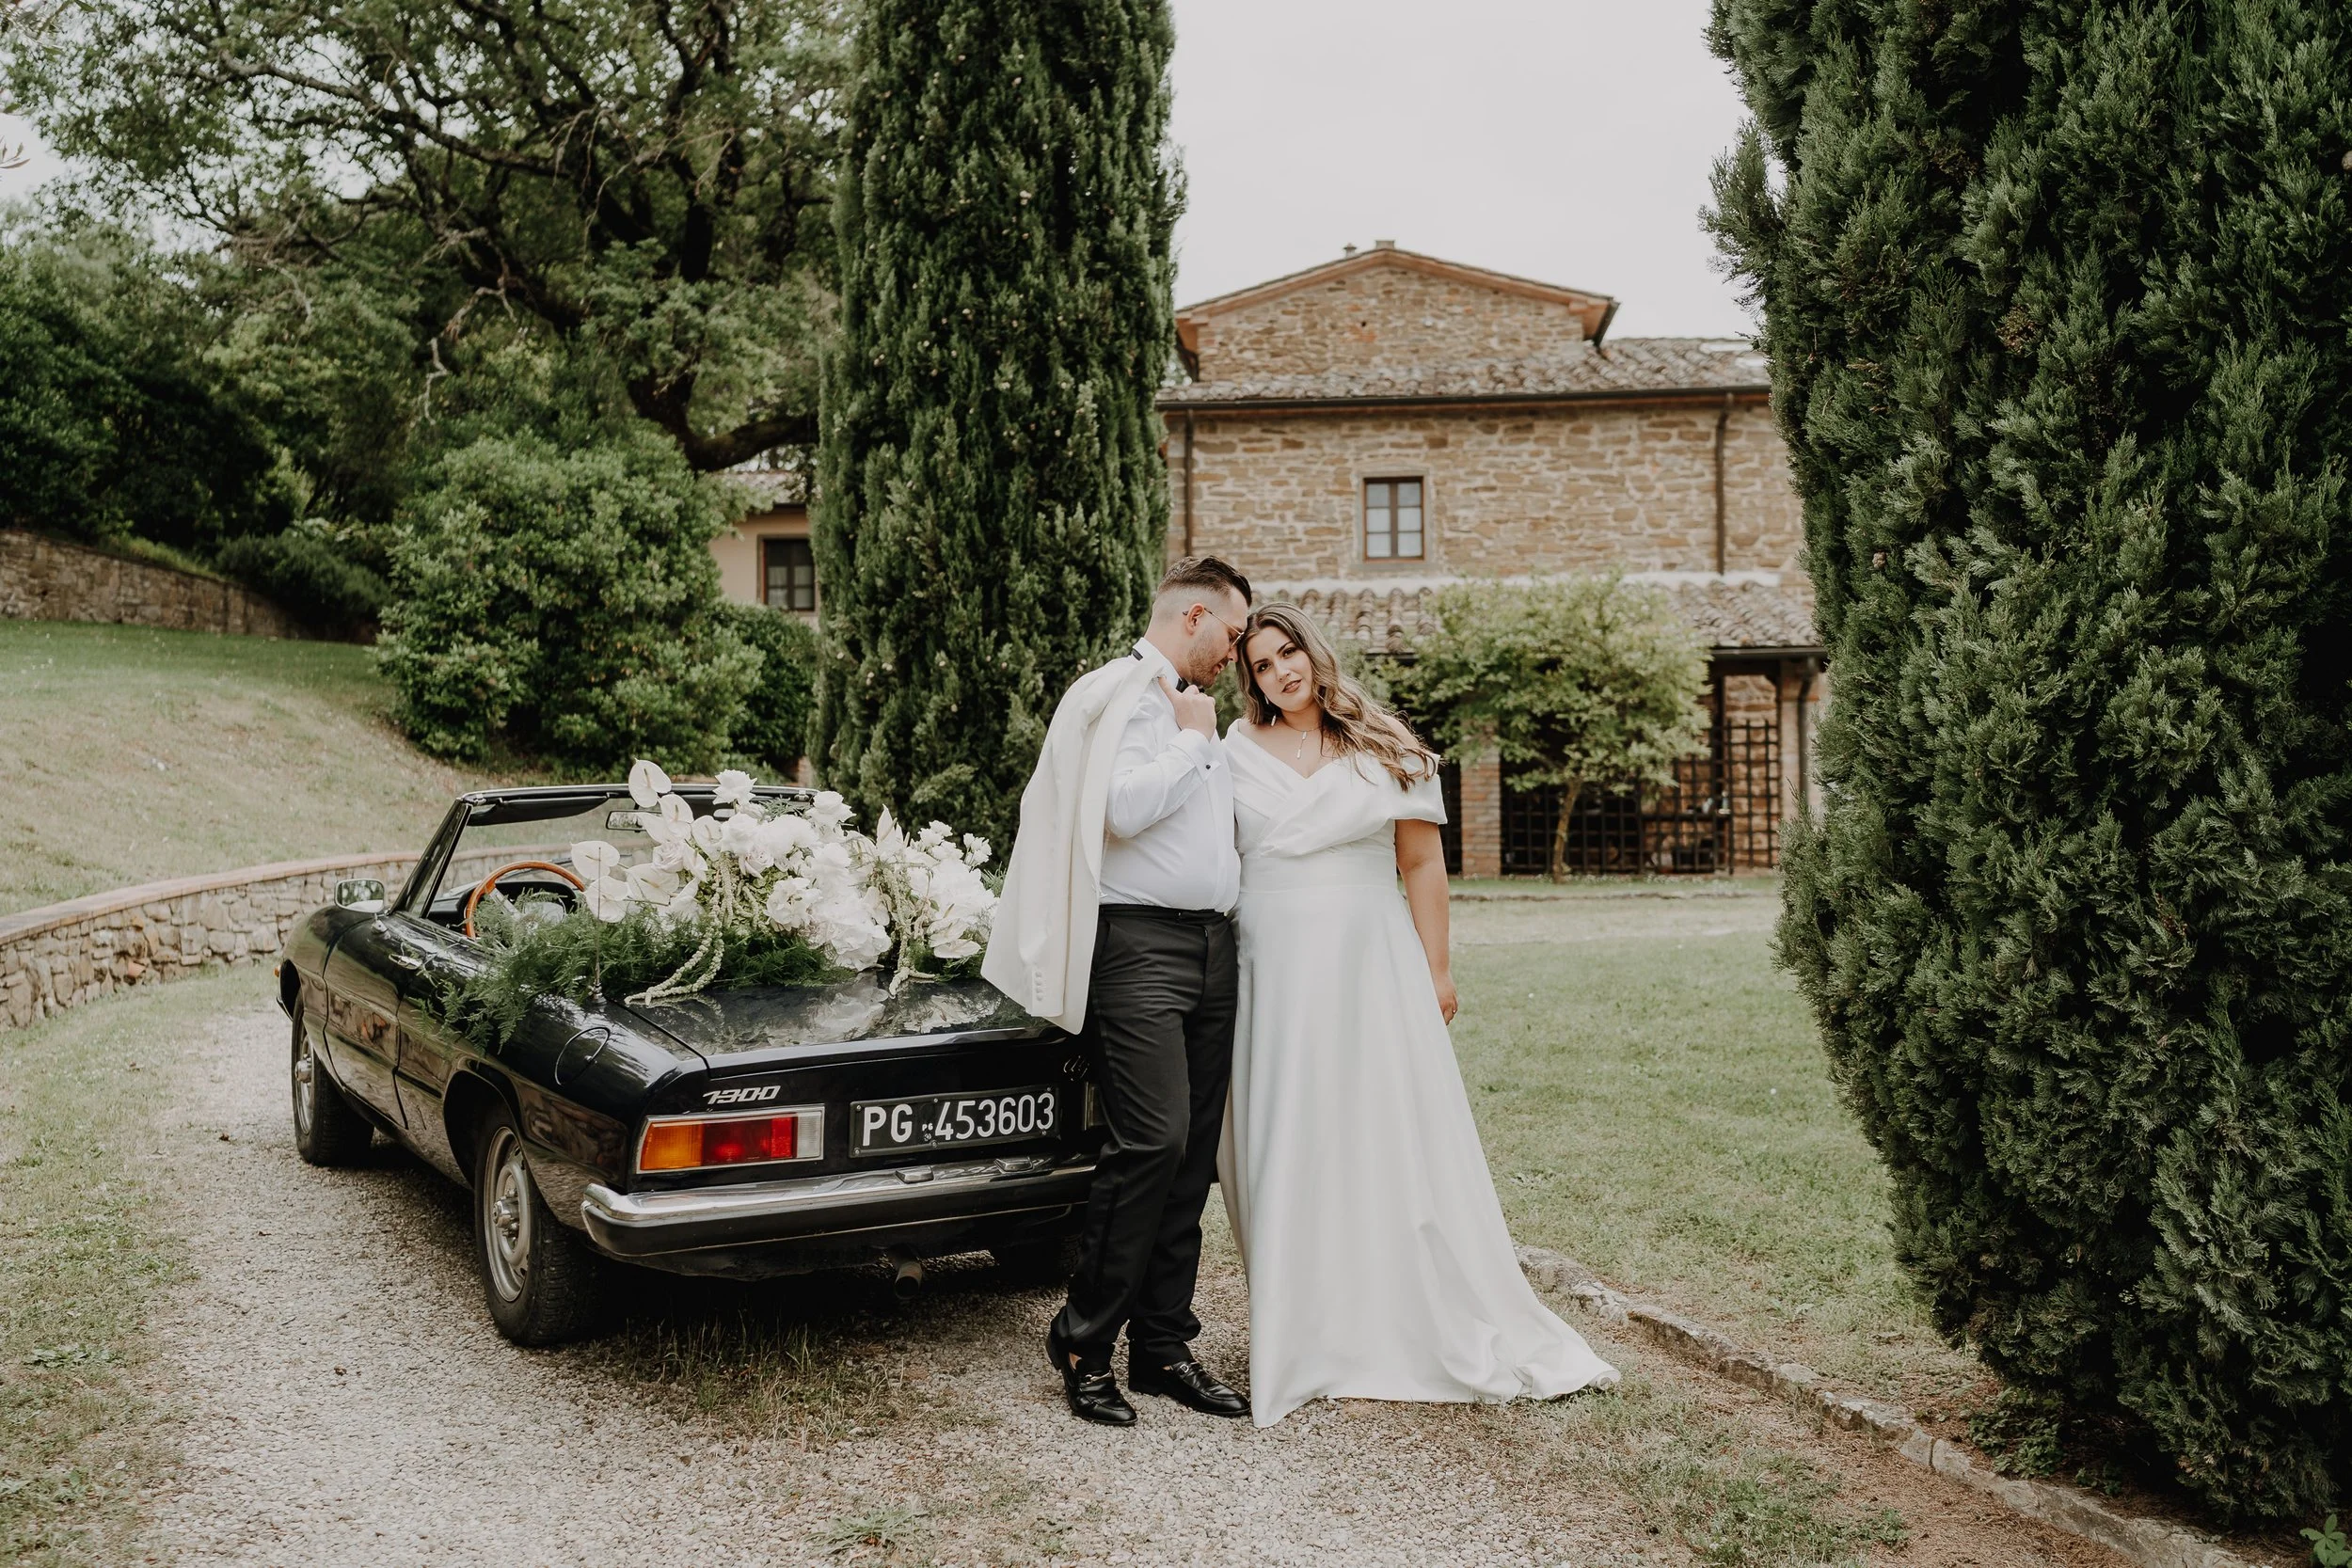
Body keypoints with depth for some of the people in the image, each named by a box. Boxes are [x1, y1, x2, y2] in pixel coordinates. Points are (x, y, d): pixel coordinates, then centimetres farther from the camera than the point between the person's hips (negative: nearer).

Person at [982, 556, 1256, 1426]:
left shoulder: (1199, 711, 22)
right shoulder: (1118, 695, -4)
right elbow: (1126, 809, -18)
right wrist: (1191, 740, -6)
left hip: (1212, 945, 8)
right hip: (1141, 944, -8)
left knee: (1193, 1157, 7)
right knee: (1151, 1142, -15)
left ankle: (1163, 1345, 14)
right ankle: (1083, 1341, -1)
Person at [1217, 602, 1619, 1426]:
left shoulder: (1388, 752, 5)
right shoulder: (1237, 754, 7)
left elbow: (1423, 865, 6)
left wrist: (1436, 970, 0)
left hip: (1370, 966, -1)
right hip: (1275, 976, 1)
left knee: (1395, 1143, 1)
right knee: (1288, 1156, 3)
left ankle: (1454, 1335, 13)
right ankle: (1303, 1343, 13)